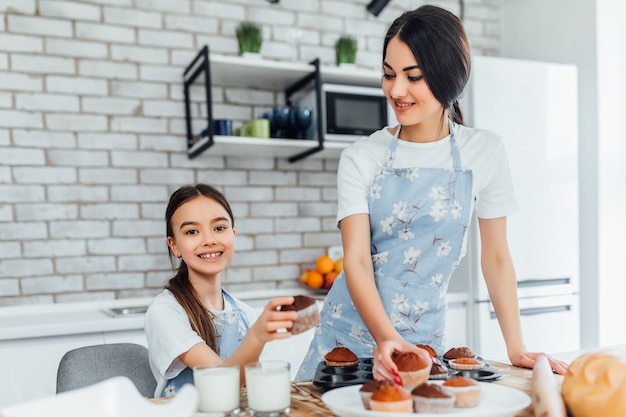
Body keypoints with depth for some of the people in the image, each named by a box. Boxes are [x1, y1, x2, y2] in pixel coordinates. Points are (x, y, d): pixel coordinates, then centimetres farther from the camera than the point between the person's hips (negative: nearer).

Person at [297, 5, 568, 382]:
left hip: (424, 337, 1)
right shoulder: (361, 158, -7)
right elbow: (356, 260, -14)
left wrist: (517, 349, -2)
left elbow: (496, 256, 2)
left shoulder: (485, 153, -4)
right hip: (352, 330, 0)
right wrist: (385, 337, -29)